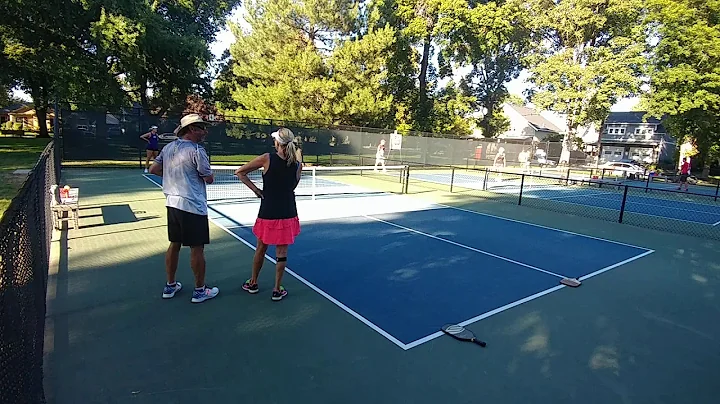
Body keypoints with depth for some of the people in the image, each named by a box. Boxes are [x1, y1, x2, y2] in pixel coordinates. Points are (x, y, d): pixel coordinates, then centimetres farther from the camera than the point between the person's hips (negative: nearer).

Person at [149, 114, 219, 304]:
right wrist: (207, 173, 8)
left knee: (174, 244, 17)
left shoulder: (168, 148, 8)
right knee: (197, 248, 2)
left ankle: (170, 286, 29)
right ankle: (200, 291, 14)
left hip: (172, 203, 8)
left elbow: (153, 169, 15)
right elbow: (209, 179, -12)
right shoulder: (196, 150, -15)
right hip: (192, 206, -8)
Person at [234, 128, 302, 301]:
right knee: (281, 252, 10)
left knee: (261, 249, 18)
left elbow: (239, 172, -3)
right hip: (288, 213, 1)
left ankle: (253, 283, 34)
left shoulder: (267, 158, -9)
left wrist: (255, 189, -1)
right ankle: (277, 290, 18)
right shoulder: (298, 164, -5)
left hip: (268, 213, -1)